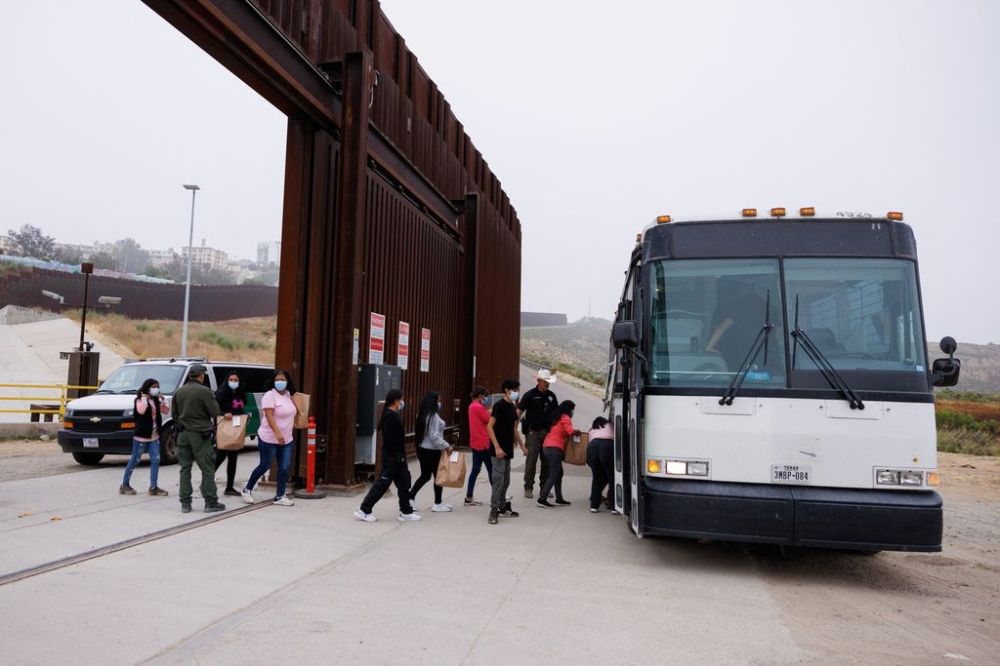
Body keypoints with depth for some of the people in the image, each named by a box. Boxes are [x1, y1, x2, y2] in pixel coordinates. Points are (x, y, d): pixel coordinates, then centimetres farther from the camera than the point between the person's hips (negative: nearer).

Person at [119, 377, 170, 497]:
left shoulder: (155, 400, 12)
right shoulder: (140, 399, -8)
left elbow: (166, 411, 10)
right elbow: (141, 410, -28)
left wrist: (162, 399, 0)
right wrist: (144, 398, -21)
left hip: (154, 436, 7)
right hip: (141, 436, -7)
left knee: (155, 460, 1)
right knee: (135, 460, 2)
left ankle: (153, 487, 4)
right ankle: (124, 485, 15)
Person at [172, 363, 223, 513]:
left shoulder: (179, 392, 6)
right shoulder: (204, 391, -13)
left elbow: (174, 414, 14)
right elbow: (215, 412, -11)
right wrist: (212, 399, 4)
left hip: (183, 434, 5)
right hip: (200, 434, -5)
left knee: (185, 468, 10)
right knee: (207, 468, 1)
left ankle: (185, 503, 10)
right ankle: (211, 502, 3)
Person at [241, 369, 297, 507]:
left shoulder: (288, 395, 8)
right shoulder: (270, 396, -15)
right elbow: (269, 416, -24)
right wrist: (277, 433, -32)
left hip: (286, 439, 7)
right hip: (269, 439, -7)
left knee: (284, 467, 3)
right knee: (264, 466, 4)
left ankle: (280, 496, 11)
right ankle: (247, 490, 24)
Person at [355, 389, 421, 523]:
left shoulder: (392, 414, 11)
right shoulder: (391, 416, -19)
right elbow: (389, 439, -23)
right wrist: (397, 455, -21)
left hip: (397, 456, 10)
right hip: (392, 456, -10)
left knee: (403, 484, 13)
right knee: (382, 483, -2)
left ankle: (406, 512, 20)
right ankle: (364, 510, 7)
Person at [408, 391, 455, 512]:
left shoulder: (422, 414, 8)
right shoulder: (433, 416, -20)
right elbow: (434, 436, -24)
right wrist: (447, 446, -19)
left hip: (422, 448, 9)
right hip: (432, 450, -9)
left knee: (425, 475, 16)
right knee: (438, 475, 6)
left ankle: (410, 498, 12)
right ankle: (438, 504, 14)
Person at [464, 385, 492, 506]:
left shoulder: (472, 406, 12)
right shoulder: (479, 407, -18)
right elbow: (489, 420, -14)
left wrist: (487, 411, 0)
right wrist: (490, 411, 0)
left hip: (475, 443, 9)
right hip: (483, 443, -9)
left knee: (475, 469, 8)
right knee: (491, 469, 2)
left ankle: (469, 497, 7)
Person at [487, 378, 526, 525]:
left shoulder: (512, 407, 13)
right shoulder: (499, 405, -12)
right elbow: (489, 426, -17)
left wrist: (522, 446, 23)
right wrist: (497, 447, -22)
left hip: (508, 450, 8)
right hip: (499, 450, -8)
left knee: (506, 481, 14)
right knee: (498, 480, -9)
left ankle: (503, 507, 24)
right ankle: (493, 511, -5)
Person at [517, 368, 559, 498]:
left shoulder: (551, 395, 10)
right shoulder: (530, 395, -4)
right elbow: (519, 411, -7)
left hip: (547, 431, 5)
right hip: (533, 431, -5)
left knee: (546, 460, 8)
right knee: (531, 459, -5)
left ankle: (545, 487, 18)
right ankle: (528, 487, 3)